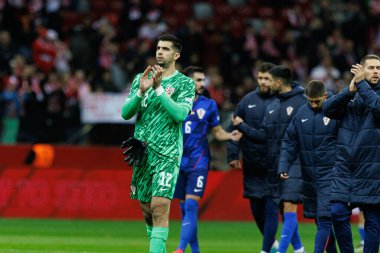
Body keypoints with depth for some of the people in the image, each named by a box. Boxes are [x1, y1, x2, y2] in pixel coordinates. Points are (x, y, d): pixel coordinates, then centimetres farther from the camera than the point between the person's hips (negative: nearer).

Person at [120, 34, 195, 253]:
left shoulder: (185, 83, 0)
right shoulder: (141, 78, 13)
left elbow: (180, 114, -15)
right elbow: (126, 113, 5)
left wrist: (159, 89, -18)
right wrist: (141, 91, -11)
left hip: (167, 154, -5)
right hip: (142, 151, 5)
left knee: (160, 207, -16)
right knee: (147, 210, 7)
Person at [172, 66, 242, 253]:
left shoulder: (208, 105, 3)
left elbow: (217, 131, 9)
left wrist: (230, 136, -9)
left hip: (198, 162, -2)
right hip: (178, 162, 2)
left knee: (191, 205, -14)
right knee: (184, 208, 7)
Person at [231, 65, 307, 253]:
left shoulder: (301, 103, -7)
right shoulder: (272, 107, 15)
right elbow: (264, 136, 12)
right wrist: (241, 127, 6)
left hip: (294, 164, -7)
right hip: (274, 165, 7)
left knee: (289, 206, -12)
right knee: (282, 208, 10)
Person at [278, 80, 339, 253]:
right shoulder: (301, 114, 6)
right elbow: (289, 142, 7)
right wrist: (283, 166, -6)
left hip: (329, 175, -5)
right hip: (309, 176, 5)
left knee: (324, 219, -13)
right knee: (318, 219, 12)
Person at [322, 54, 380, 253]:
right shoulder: (349, 96, 11)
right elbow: (328, 109, -3)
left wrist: (361, 84, -14)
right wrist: (350, 90, -13)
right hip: (344, 167, 3)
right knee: (338, 213, -4)